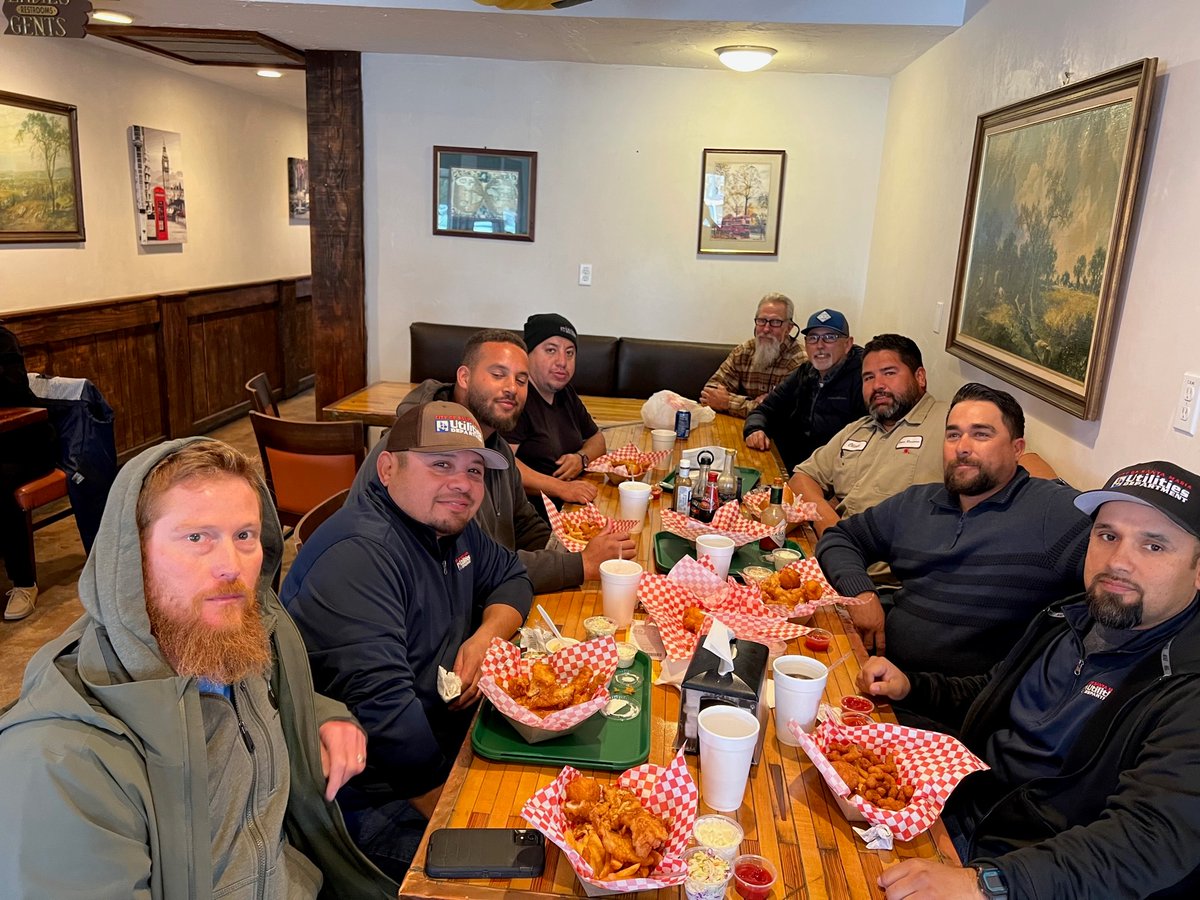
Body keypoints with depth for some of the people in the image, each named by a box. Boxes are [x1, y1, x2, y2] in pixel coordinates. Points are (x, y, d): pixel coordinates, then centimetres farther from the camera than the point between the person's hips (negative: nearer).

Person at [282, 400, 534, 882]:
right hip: (374, 801, -8)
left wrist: (486, 636, -5)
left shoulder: (449, 524, 4)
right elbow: (382, 708, -32)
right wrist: (439, 798, -19)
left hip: (450, 742, 9)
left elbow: (510, 575, 17)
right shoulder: (359, 554, -26)